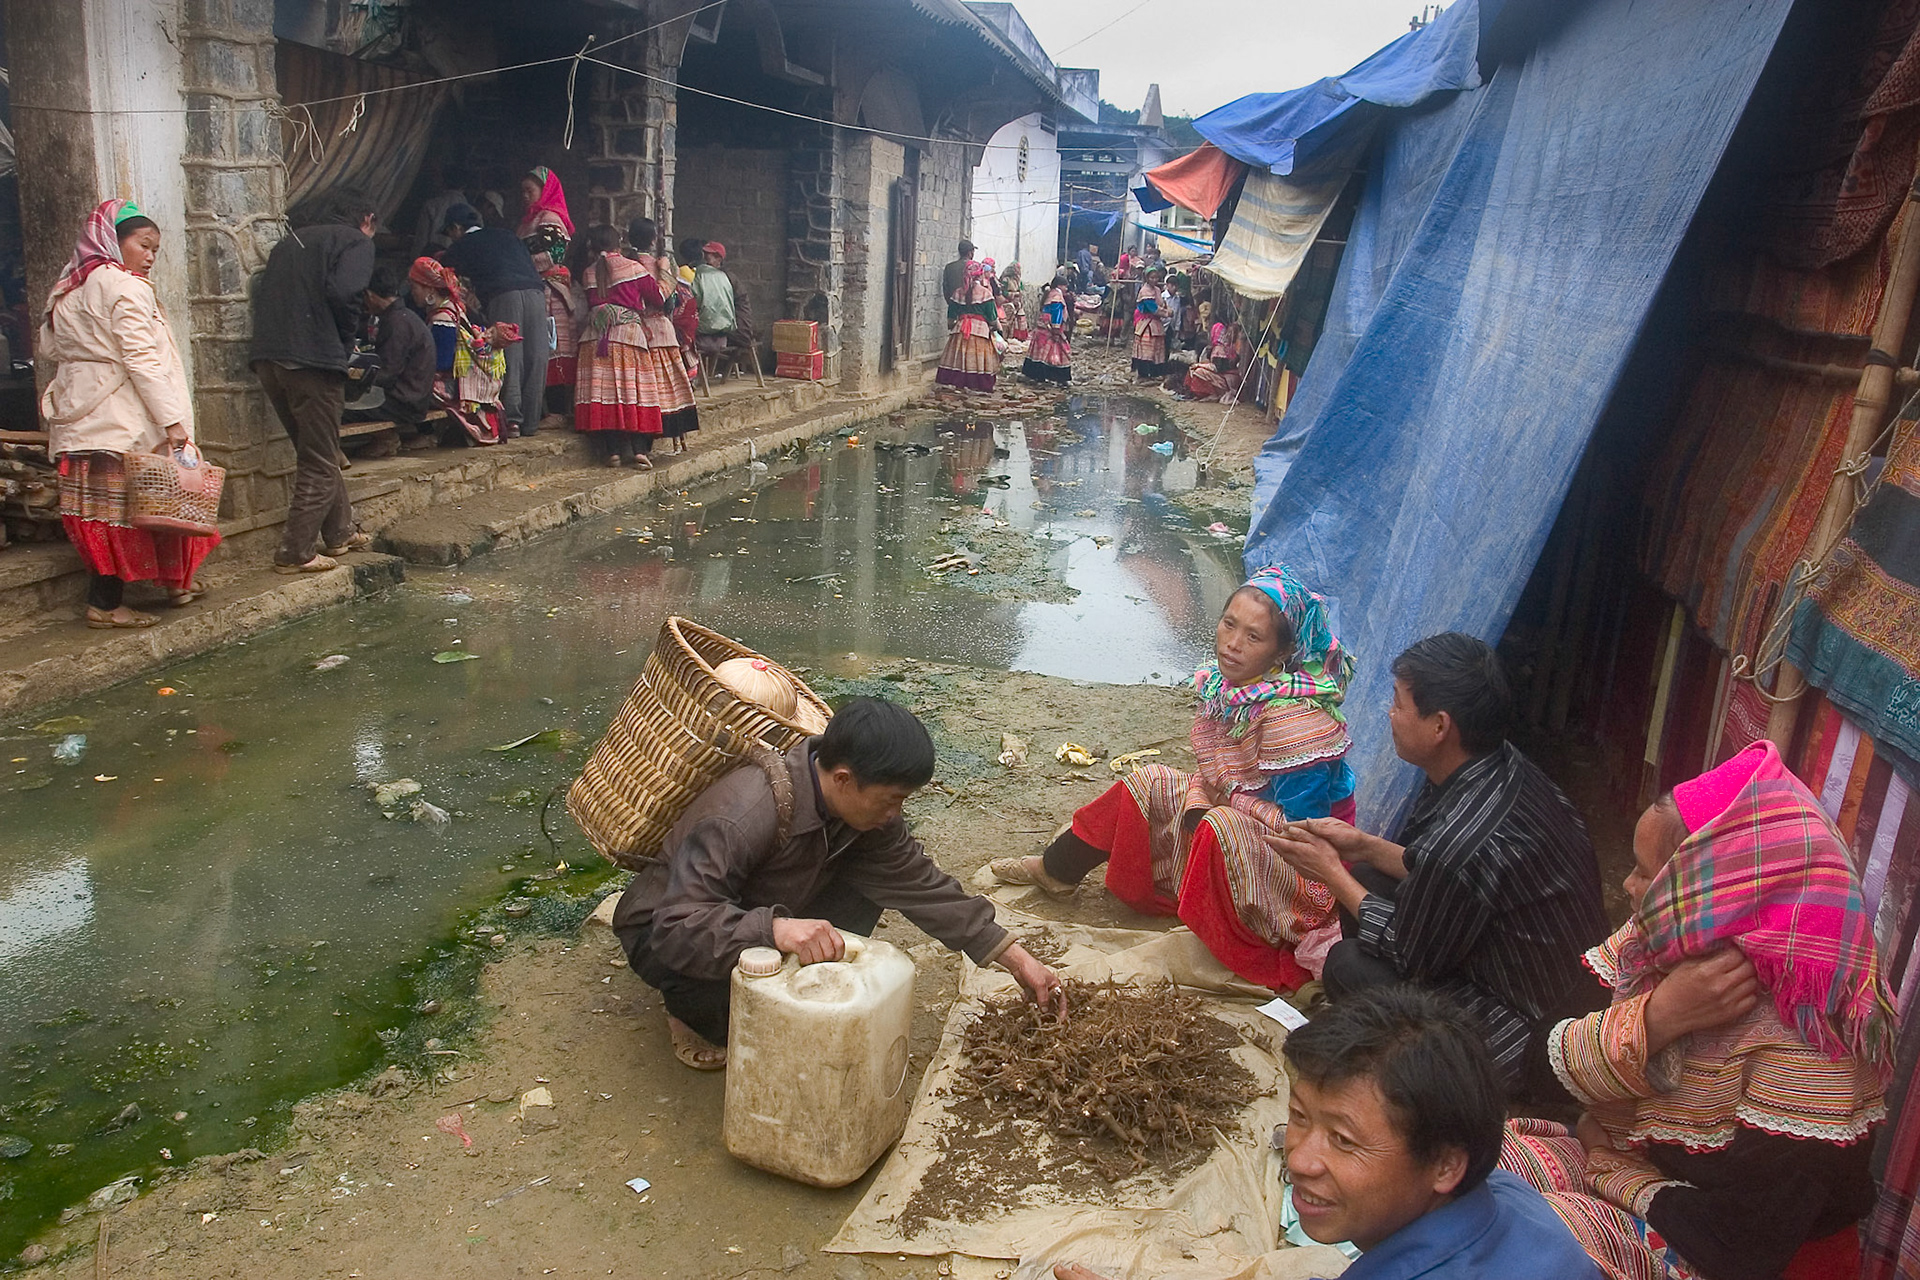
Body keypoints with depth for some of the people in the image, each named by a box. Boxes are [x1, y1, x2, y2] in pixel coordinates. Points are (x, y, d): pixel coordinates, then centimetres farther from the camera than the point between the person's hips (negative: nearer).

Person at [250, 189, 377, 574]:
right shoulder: (356, 242, 2)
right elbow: (343, 292, -17)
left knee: (318, 452, 20)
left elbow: (263, 293, 17)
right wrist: (346, 342, -1)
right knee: (319, 463, 1)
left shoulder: (294, 239, 24)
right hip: (312, 360, -8)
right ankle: (295, 553, 2)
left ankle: (338, 534, 30)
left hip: (267, 358, 8)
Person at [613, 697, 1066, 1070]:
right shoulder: (742, 817, -38)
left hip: (766, 909, 7)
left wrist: (1016, 959, -10)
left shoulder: (864, 805, -15)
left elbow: (920, 885, -8)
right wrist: (774, 927, -59)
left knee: (867, 888, -15)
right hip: (661, 931, -6)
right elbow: (678, 927, -42)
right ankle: (693, 1014, -4)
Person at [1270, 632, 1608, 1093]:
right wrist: (1365, 845, 5)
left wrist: (1333, 875, -6)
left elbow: (1410, 954, -16)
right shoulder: (1503, 766, -8)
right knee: (1367, 877, 7)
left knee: (1350, 966, -12)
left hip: (1532, 1043, -9)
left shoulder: (1462, 841, -35)